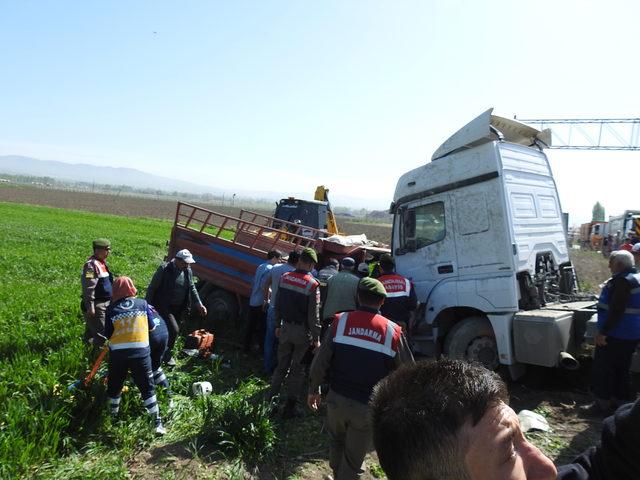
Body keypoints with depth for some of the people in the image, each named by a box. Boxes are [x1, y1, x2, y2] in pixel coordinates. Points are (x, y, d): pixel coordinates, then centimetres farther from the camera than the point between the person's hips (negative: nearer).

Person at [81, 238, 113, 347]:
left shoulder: (102, 262, 12)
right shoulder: (91, 265, -18)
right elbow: (88, 287, -22)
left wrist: (111, 300, 25)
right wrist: (90, 307, -23)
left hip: (105, 303, 10)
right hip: (96, 305, -9)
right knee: (100, 334, -5)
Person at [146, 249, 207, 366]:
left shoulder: (188, 271, 0)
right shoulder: (164, 269, -17)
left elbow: (192, 289, 12)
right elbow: (151, 288, -11)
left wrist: (199, 304, 4)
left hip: (178, 309, 6)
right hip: (163, 307, -6)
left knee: (171, 330, 13)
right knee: (174, 329, -13)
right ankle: (167, 355, 8)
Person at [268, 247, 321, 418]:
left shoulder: (284, 278, -3)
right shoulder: (312, 284, -18)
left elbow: (277, 305, 6)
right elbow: (313, 315, -15)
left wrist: (278, 325, 17)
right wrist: (316, 338, -7)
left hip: (286, 327, 4)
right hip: (302, 331, -4)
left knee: (281, 365, 18)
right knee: (297, 369, 8)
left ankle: (271, 398, 25)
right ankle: (289, 407, 16)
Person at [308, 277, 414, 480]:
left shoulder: (340, 321, -8)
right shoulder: (393, 332, -9)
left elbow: (320, 362, -4)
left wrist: (313, 390, 10)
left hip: (337, 400, 2)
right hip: (368, 408, -2)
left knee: (336, 442, 29)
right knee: (353, 459, 14)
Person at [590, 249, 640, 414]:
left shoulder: (622, 281, -20)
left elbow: (616, 310, -26)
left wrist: (603, 332, -23)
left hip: (616, 334, -10)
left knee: (602, 368, 0)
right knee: (621, 368, 17)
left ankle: (603, 402, 5)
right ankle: (619, 399, 26)